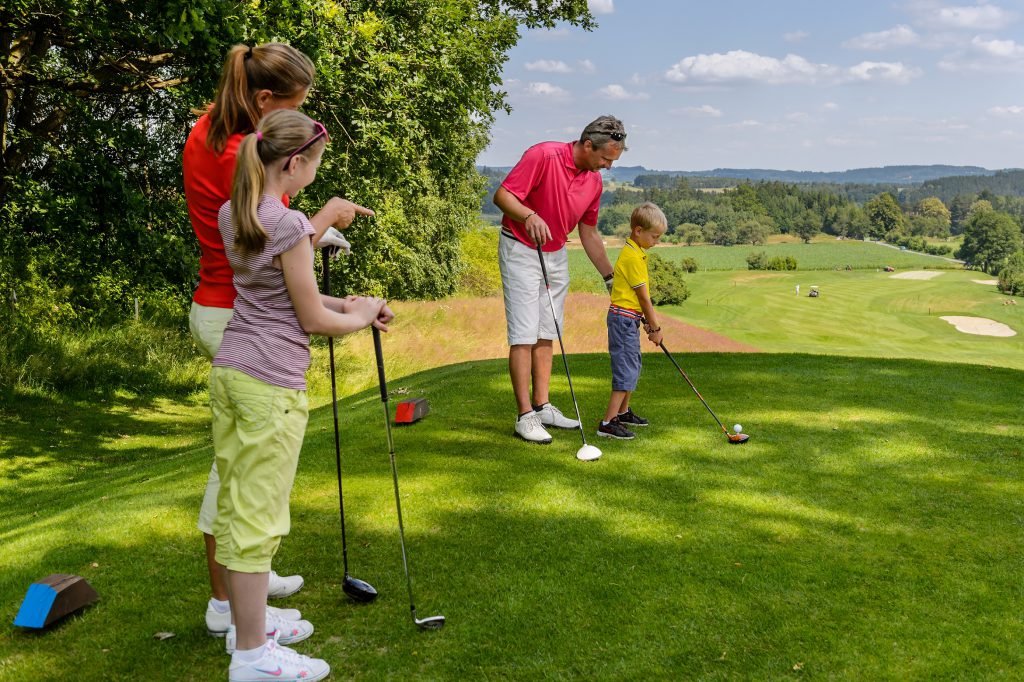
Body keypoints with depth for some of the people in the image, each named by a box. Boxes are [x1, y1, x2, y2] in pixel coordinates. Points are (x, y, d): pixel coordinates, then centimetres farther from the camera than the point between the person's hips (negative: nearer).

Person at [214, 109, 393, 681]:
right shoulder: (290, 225, -16)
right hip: (272, 383, -9)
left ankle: (249, 622, 31)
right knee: (258, 516, -1)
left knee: (236, 505, 16)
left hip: (229, 371, 9)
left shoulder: (232, 215, 9)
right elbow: (313, 320, -11)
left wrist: (346, 303, 12)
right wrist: (361, 317, 8)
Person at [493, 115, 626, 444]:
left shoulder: (594, 181, 2)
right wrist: (529, 215, -40)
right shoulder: (543, 155, -20)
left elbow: (588, 234, 11)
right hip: (521, 249, -7)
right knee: (524, 334, -9)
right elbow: (502, 195, -22)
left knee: (546, 333, 9)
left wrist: (610, 277, 10)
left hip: (556, 254, 7)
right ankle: (525, 416, -6)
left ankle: (542, 407, 16)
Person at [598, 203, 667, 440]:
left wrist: (646, 321, 11)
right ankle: (608, 423, -12)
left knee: (633, 366, 20)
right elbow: (644, 297, -15)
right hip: (624, 318, -10)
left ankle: (623, 412, 34)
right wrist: (655, 328, -8)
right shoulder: (633, 257, -19)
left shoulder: (633, 252, 13)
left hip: (629, 318, 10)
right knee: (626, 370, -11)